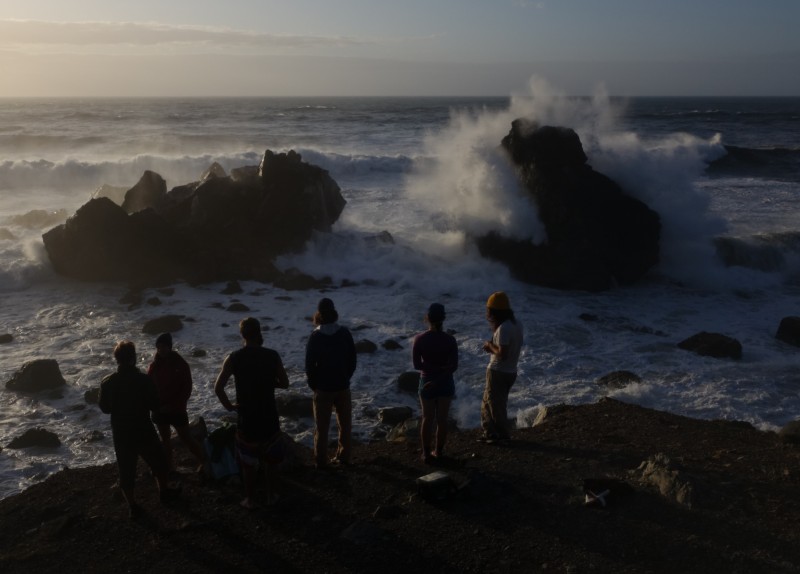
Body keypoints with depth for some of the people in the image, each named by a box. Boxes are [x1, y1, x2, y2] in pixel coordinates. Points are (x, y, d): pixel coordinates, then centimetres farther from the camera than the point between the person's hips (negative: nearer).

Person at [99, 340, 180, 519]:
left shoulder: (107, 383, -10)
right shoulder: (144, 380, -17)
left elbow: (104, 408, 1)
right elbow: (155, 406, -9)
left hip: (121, 434, 2)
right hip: (143, 431, -2)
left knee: (126, 470, 14)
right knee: (158, 462, 22)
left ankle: (132, 506, 22)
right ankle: (164, 491, 38)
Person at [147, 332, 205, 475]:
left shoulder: (181, 364, -11)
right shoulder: (154, 365, -1)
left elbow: (187, 389, -11)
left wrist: (174, 405, -17)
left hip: (176, 409, -4)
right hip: (160, 409, 4)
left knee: (186, 438, 2)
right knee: (165, 438, 14)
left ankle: (204, 461, 17)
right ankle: (169, 467, 26)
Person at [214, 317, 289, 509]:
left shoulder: (233, 358, -10)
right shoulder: (272, 355, -9)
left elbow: (218, 388, -14)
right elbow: (284, 384, -2)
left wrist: (229, 406, 0)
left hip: (246, 417, -1)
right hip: (269, 416, 1)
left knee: (248, 461, 14)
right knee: (270, 458, 19)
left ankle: (250, 499, 24)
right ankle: (271, 495, 30)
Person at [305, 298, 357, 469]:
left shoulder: (315, 336, -13)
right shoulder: (345, 333, -6)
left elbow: (309, 364, -10)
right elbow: (352, 359, 0)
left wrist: (313, 384, 4)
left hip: (323, 388, -2)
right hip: (343, 386, 2)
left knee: (322, 427, 7)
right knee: (345, 424, 15)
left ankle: (321, 461, 11)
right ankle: (344, 456, 22)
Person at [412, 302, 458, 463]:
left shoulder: (419, 339, -12)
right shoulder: (450, 339, -11)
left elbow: (417, 364, -11)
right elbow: (454, 366, -14)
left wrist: (432, 368, -8)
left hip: (426, 382, 0)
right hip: (446, 383, 0)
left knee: (428, 419, 10)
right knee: (442, 419, 12)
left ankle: (427, 454, 15)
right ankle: (439, 452, 22)